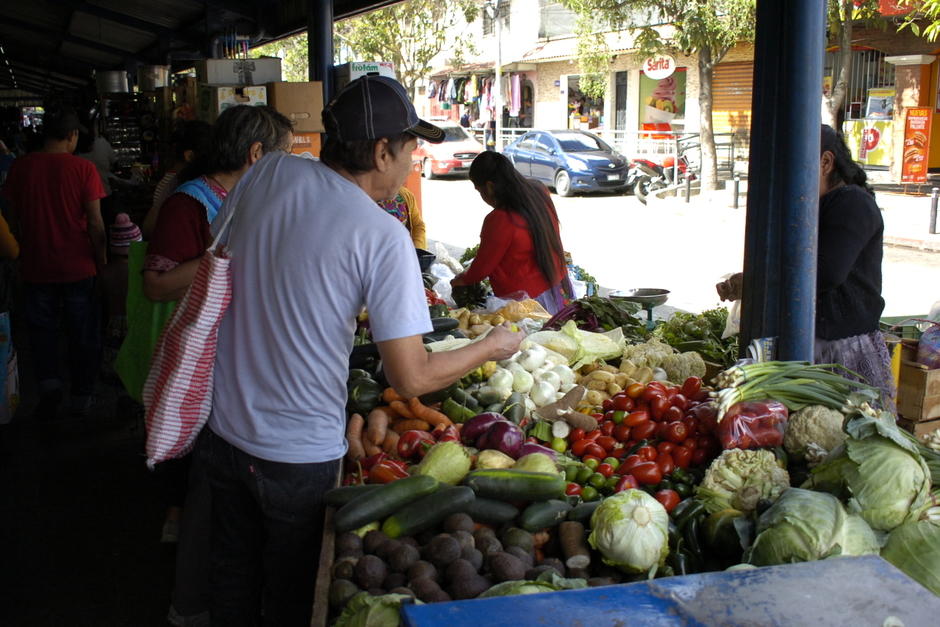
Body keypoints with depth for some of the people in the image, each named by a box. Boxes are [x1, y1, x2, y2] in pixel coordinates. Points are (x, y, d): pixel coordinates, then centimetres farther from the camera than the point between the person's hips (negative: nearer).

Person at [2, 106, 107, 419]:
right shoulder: (83, 168, -12)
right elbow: (95, 222, -11)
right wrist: (101, 260, 1)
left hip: (36, 266, 2)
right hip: (78, 266, -2)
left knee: (42, 328, 18)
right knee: (82, 334, 12)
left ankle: (49, 383, 3)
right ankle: (81, 398, 20)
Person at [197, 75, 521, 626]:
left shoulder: (269, 173, -5)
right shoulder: (383, 236, -20)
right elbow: (412, 378, -20)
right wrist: (491, 347, -4)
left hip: (224, 431, 5)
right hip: (301, 456, -5)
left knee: (233, 582, 24)